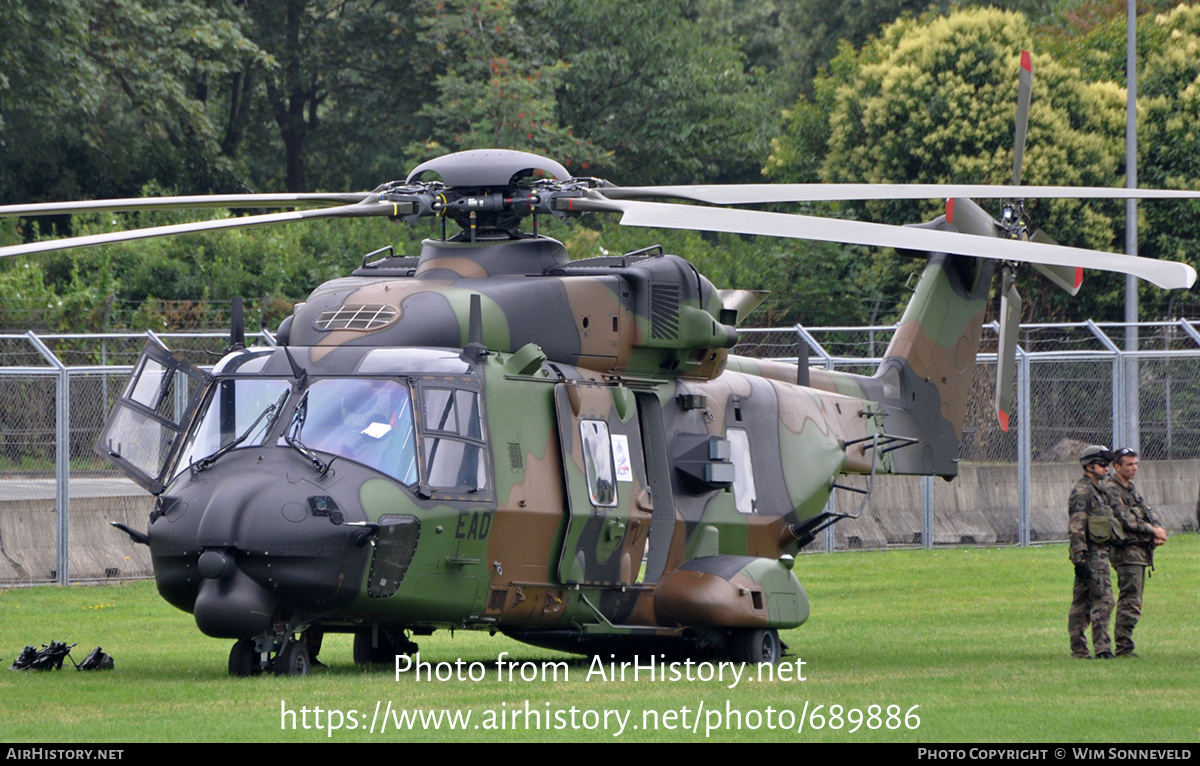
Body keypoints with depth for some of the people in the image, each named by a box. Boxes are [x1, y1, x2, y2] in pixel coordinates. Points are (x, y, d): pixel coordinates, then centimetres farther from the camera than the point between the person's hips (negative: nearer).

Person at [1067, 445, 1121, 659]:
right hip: (1091, 553, -10)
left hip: (1100, 552, 10)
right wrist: (1080, 559, -23)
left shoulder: (1099, 490, 19)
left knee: (1081, 601, 10)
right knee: (1103, 601, -11)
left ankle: (1078, 649, 12)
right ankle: (1102, 648, -11)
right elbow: (1076, 529, -18)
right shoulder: (1081, 492, -12)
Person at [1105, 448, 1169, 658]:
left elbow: (1149, 513, 17)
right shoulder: (1112, 491, -9)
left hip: (1141, 552, 10)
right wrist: (1153, 531, -12)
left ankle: (1123, 646, 13)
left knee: (1130, 601, 10)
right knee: (1131, 602, -12)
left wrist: (1159, 529, -4)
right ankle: (1124, 647, -11)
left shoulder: (1132, 490, 21)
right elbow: (1127, 520, -18)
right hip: (1127, 552, -10)